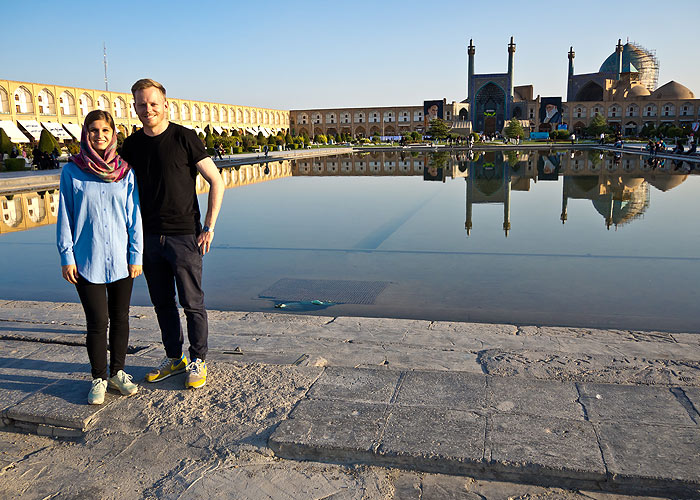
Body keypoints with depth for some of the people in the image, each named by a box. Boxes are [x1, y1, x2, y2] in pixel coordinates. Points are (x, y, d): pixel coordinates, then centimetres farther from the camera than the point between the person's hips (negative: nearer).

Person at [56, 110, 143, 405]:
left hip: (121, 259, 2)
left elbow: (134, 216, 5)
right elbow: (65, 217, 2)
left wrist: (136, 256, 1)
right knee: (97, 321, 0)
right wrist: (67, 257, -3)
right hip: (87, 261, -2)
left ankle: (118, 372, 27)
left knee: (120, 319, 10)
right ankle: (99, 378, 17)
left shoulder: (125, 172, 3)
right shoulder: (72, 172, 0)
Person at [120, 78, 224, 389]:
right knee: (162, 303, 13)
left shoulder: (184, 138, -6)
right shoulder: (131, 145, 8)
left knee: (192, 303, 2)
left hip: (184, 236, -5)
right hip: (149, 238, 5)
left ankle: (198, 361, 17)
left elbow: (216, 182, -5)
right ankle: (174, 358, 28)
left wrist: (209, 228, -9)